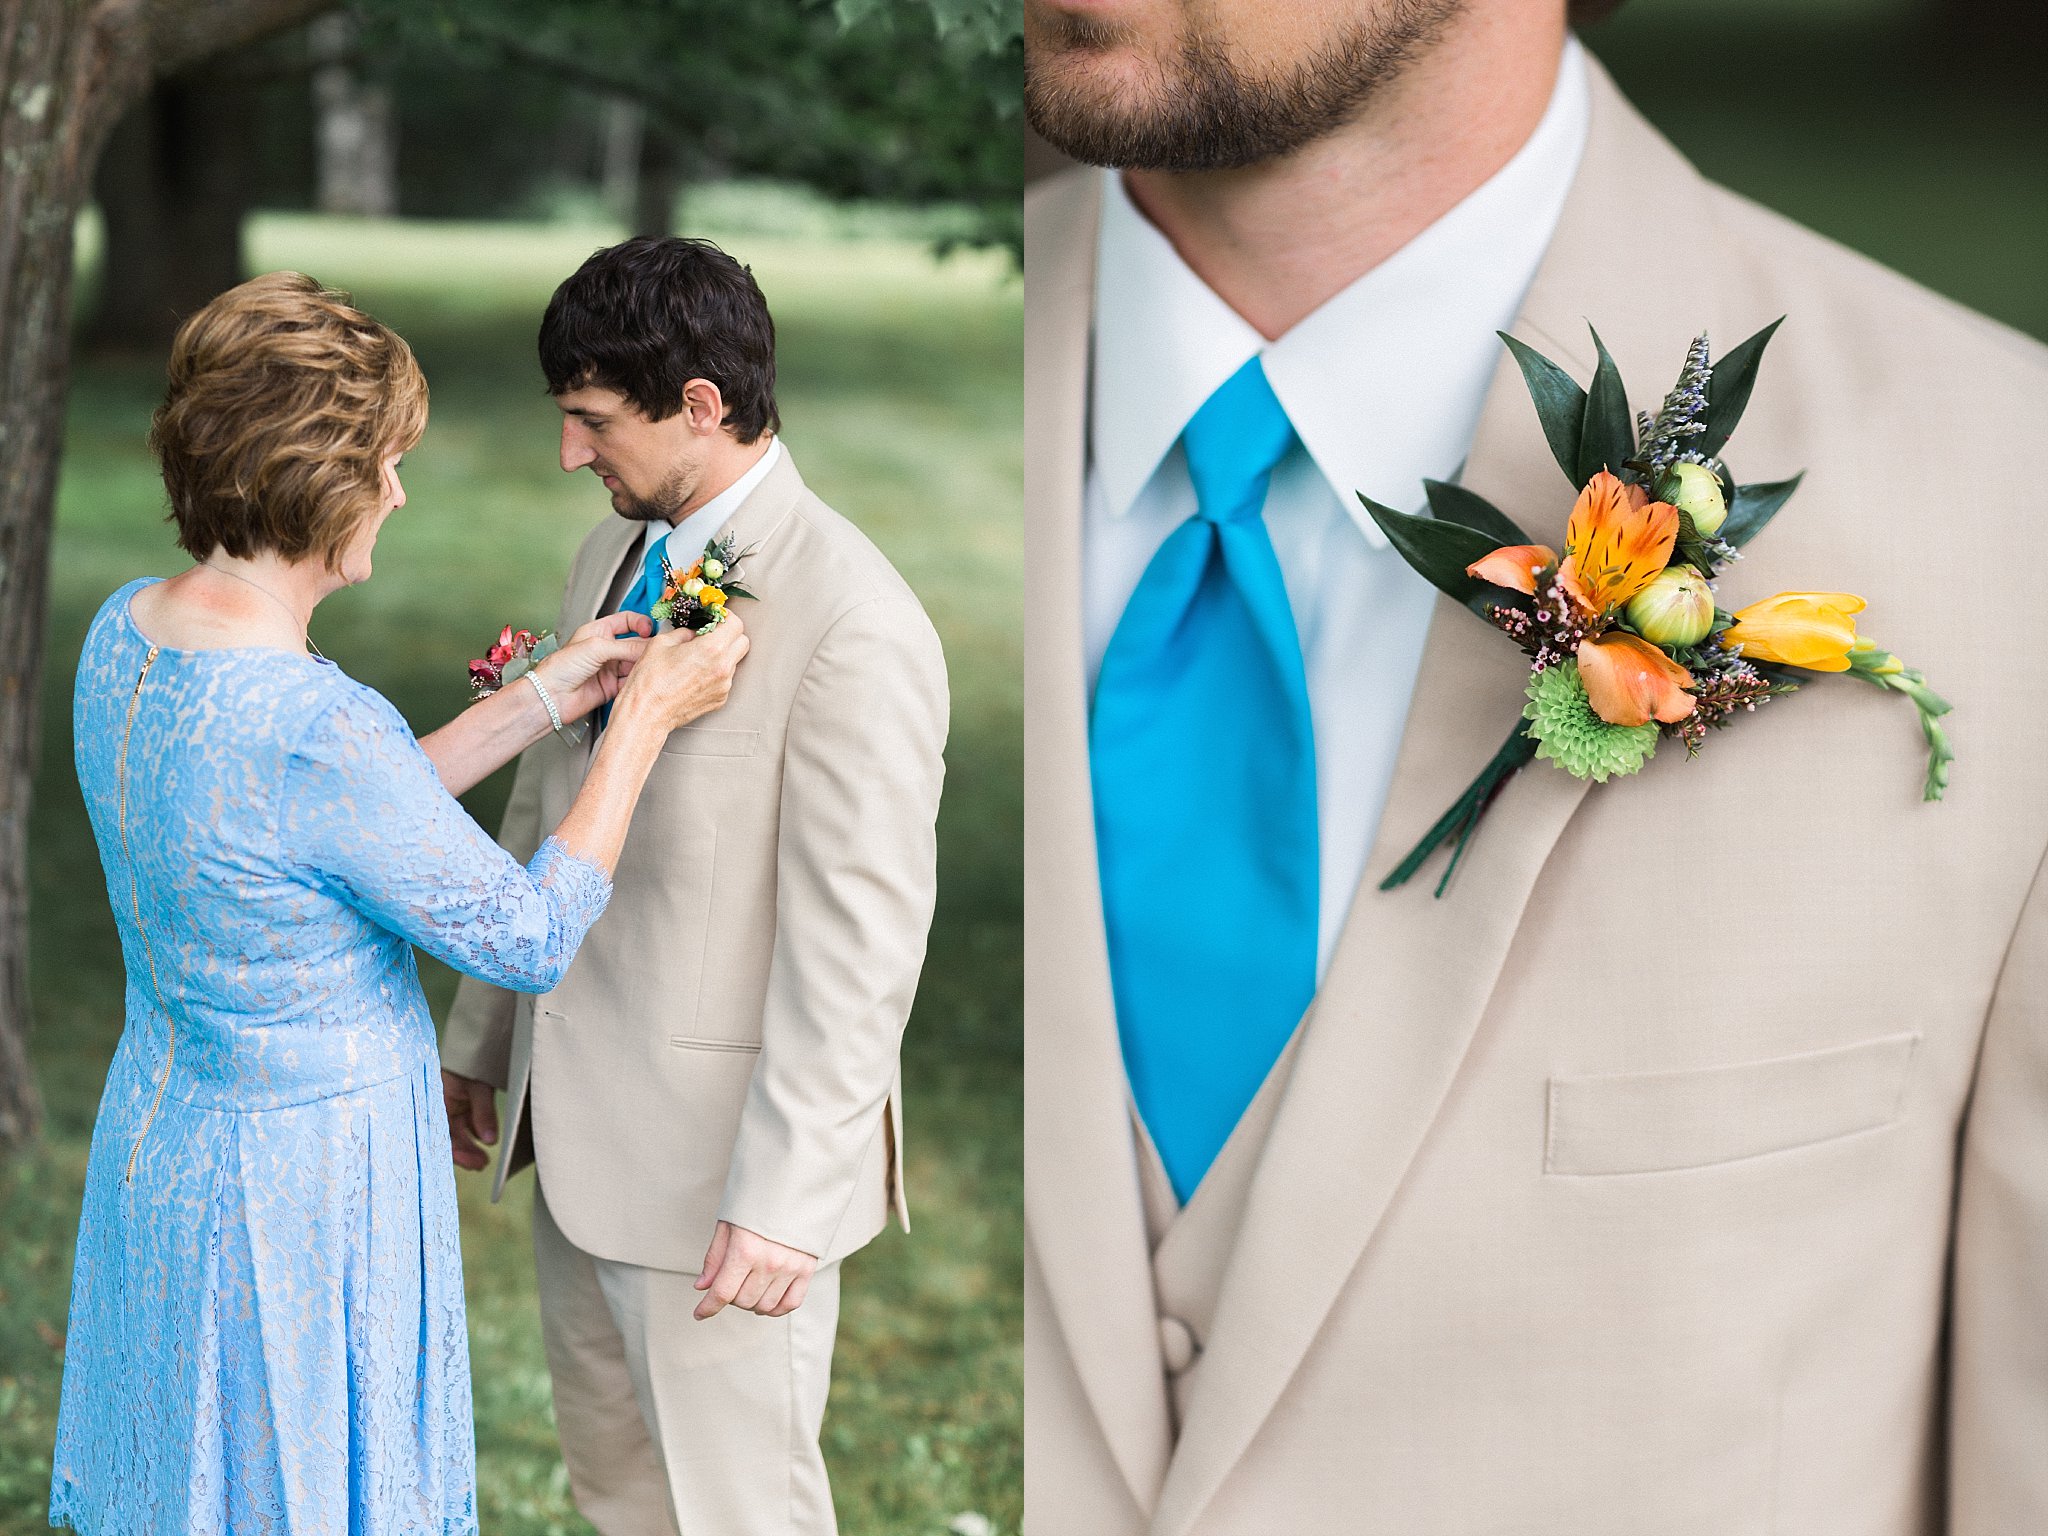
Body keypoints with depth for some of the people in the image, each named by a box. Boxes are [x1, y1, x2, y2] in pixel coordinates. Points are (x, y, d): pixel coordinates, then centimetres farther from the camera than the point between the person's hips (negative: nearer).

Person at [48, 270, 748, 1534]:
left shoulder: (126, 630, -6)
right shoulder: (316, 724, -33)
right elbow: (533, 936, -21)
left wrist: (544, 700, 8)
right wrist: (645, 717, -11)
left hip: (162, 1130, 8)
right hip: (303, 1174, -8)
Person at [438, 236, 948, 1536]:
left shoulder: (855, 621, -22)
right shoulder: (615, 558, 6)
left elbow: (861, 940, -23)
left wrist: (784, 1198, -23)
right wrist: (481, 1037, 20)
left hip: (721, 1152, -8)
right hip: (581, 1123, 8)